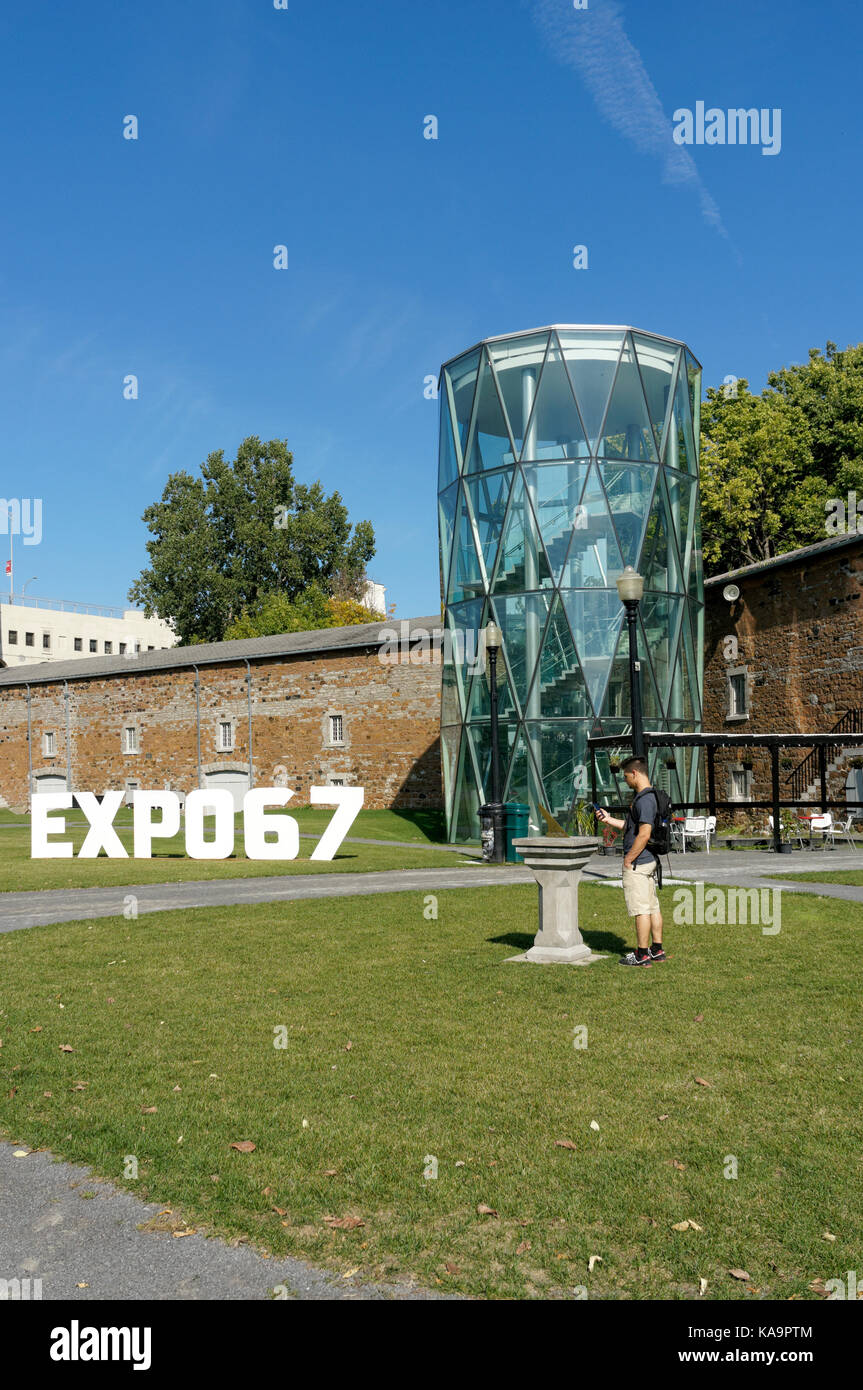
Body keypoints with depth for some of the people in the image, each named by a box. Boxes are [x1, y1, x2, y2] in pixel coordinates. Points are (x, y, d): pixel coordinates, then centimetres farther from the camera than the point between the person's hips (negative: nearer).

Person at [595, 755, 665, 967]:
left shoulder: (644, 800, -20)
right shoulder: (646, 797, 14)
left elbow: (644, 834, -25)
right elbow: (631, 827, 21)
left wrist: (629, 859, -18)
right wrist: (608, 820, 19)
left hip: (638, 863, -11)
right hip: (649, 861, 11)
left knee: (641, 910, -4)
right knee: (653, 907, 14)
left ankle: (641, 955, 1)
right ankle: (657, 950, 21)